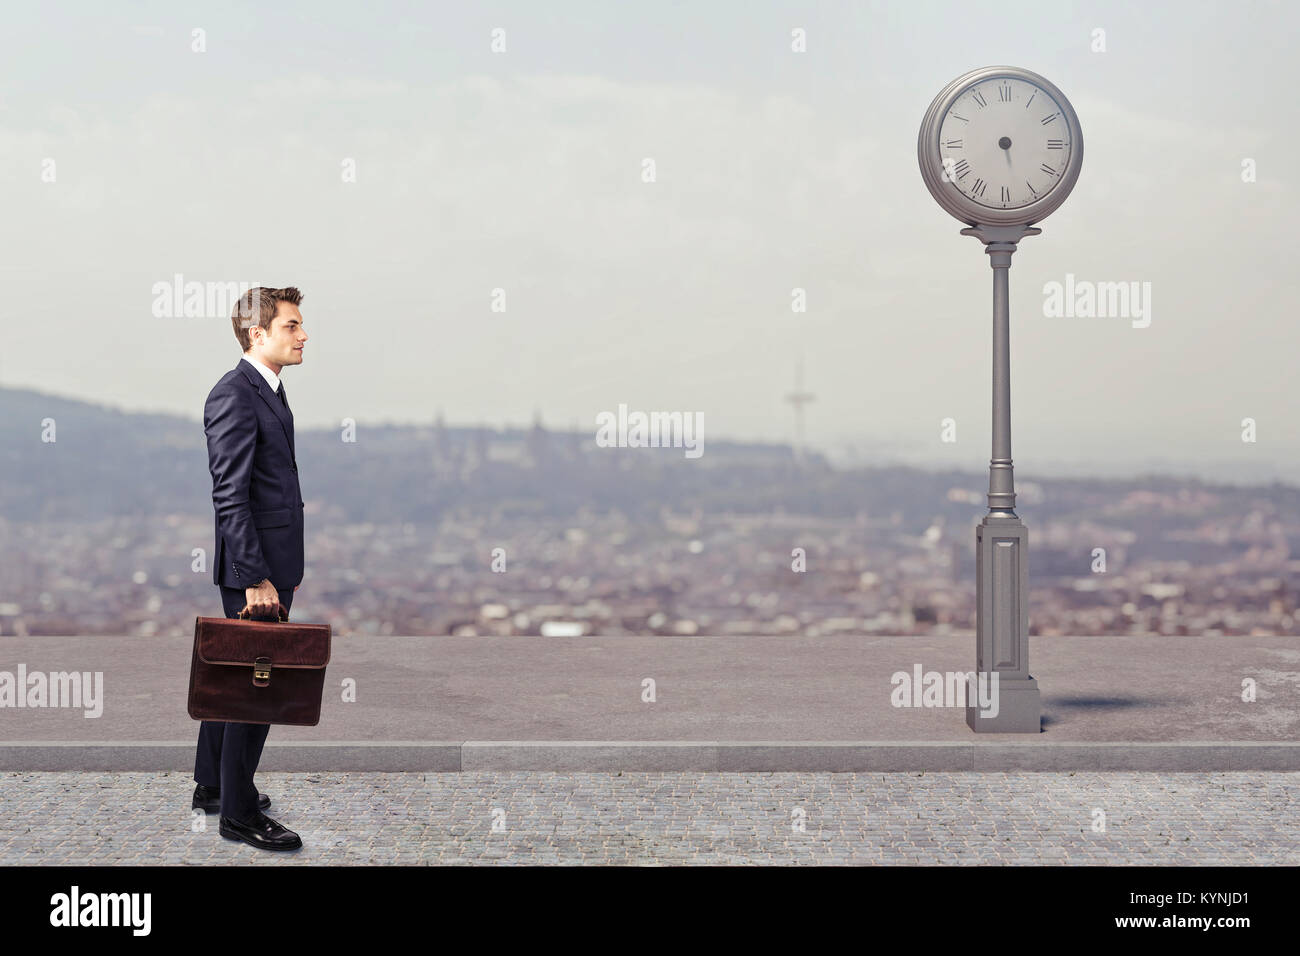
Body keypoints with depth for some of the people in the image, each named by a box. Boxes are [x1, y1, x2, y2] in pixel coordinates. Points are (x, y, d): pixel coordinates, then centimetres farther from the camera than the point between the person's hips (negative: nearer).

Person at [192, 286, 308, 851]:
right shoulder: (234, 396, -17)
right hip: (253, 566, -10)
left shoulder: (269, 391, 14)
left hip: (273, 561, 10)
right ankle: (238, 813, 5)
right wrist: (255, 578, -24)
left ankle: (211, 787, 30)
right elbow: (230, 497, -21)